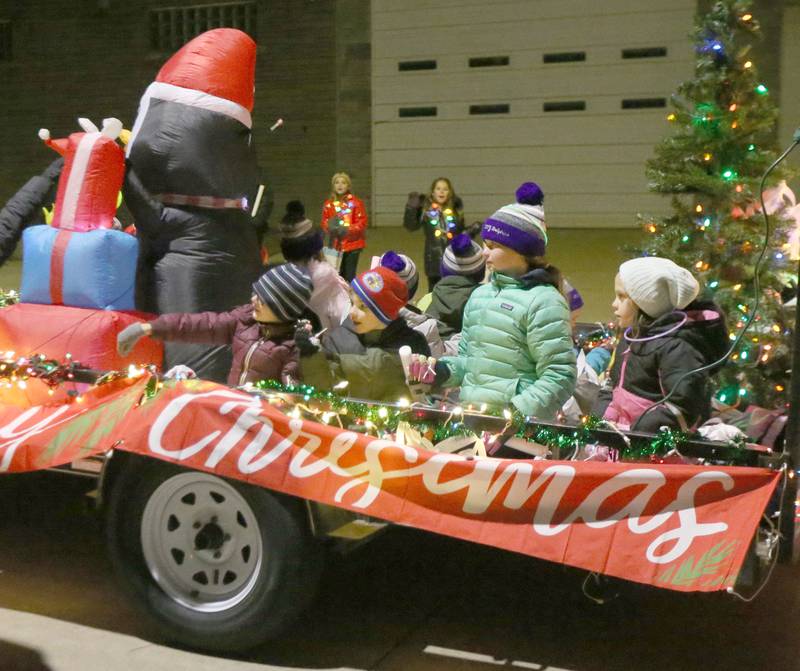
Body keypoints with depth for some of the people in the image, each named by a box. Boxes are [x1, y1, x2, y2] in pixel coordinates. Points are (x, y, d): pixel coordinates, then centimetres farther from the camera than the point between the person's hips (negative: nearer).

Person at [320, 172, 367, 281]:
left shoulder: (356, 202, -6)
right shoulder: (328, 204, 3)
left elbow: (362, 222, -7)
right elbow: (324, 222, 8)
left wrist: (348, 230, -19)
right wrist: (330, 226, -15)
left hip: (352, 244, -3)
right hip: (336, 244, 3)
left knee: (350, 275, -1)